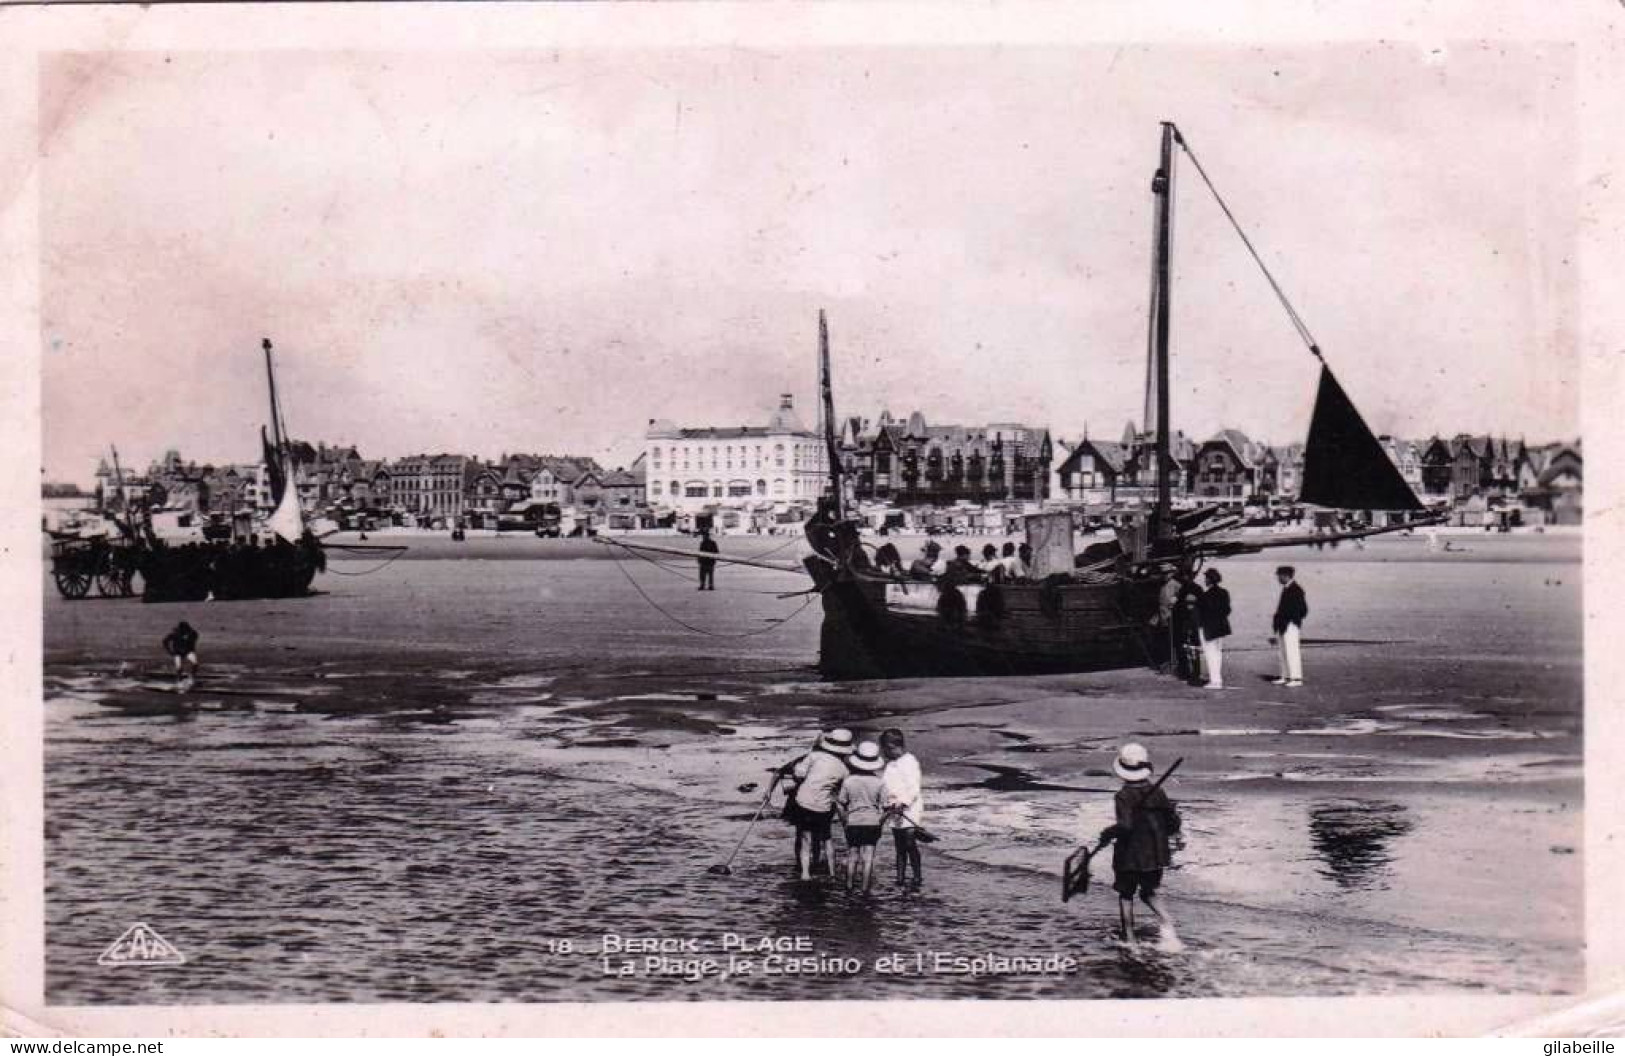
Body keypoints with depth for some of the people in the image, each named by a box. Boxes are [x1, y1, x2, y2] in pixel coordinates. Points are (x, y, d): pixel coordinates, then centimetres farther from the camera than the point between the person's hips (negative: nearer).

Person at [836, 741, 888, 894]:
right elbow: (883, 807, -3)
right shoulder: (878, 782, -9)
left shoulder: (848, 781, -8)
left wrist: (844, 820, 14)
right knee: (868, 855, 1)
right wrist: (880, 821, 12)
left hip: (853, 823, 1)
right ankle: (865, 887, 0)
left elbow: (840, 804, 0)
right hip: (872, 823, -1)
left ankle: (850, 885, 19)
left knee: (852, 854, 13)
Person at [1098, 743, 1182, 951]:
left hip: (1130, 855, -4)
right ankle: (1167, 922, -4)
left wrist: (1107, 834, -11)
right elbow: (1174, 822, 3)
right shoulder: (1157, 793, -1)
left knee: (1125, 895, 13)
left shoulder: (1124, 796, -17)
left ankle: (1130, 938, 16)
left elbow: (1125, 825, -27)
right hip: (1156, 855, 4)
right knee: (1148, 893, 19)